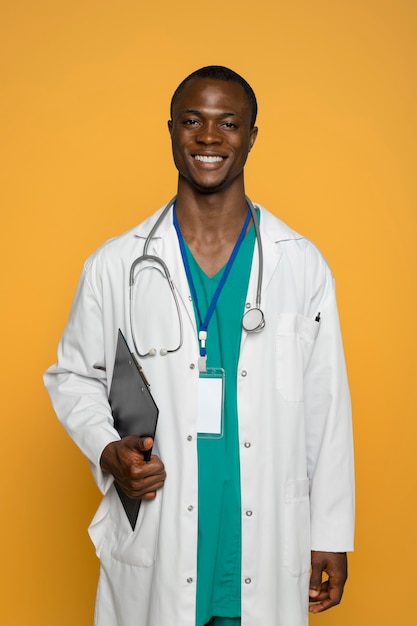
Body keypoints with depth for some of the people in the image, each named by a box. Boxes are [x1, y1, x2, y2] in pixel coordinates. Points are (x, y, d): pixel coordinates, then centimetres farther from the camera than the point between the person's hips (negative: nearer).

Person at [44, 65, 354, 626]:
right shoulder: (114, 266, -1)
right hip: (153, 546, 0)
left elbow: (326, 408, 2)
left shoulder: (303, 266, 0)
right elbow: (74, 375, 10)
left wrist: (332, 537, 4)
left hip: (267, 549, 1)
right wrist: (107, 451, -10)